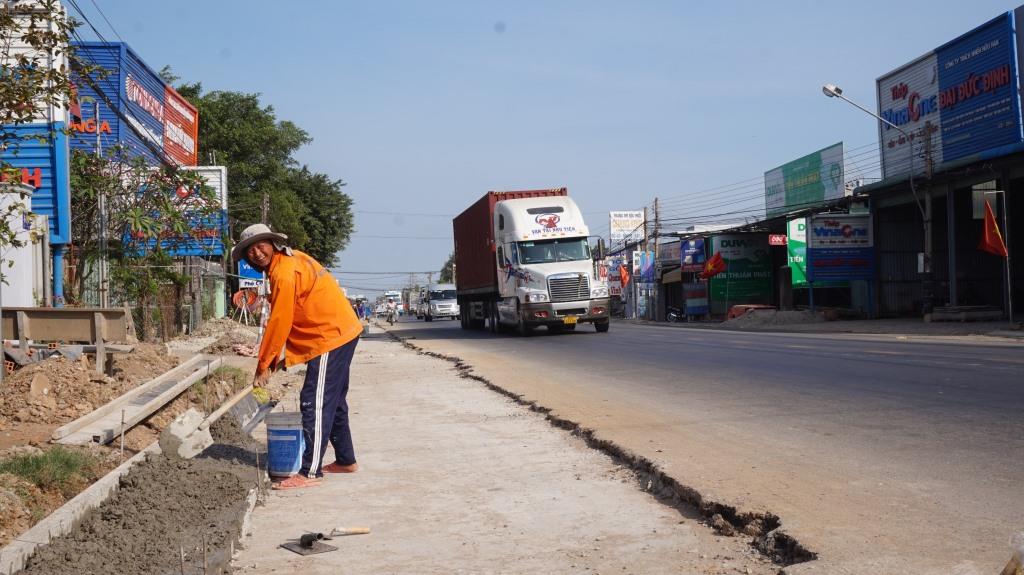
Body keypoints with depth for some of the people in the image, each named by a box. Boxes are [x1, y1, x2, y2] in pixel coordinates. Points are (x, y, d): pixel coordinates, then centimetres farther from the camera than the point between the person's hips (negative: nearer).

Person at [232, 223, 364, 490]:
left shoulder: (284, 273, -18)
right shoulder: (291, 259, 14)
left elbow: (278, 323, -17)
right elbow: (289, 320, 16)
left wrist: (263, 366, -10)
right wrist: (286, 356, 12)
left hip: (331, 337, -11)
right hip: (343, 332, 11)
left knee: (315, 404, -10)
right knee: (333, 401, 19)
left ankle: (311, 472, -9)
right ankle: (346, 460, 30)